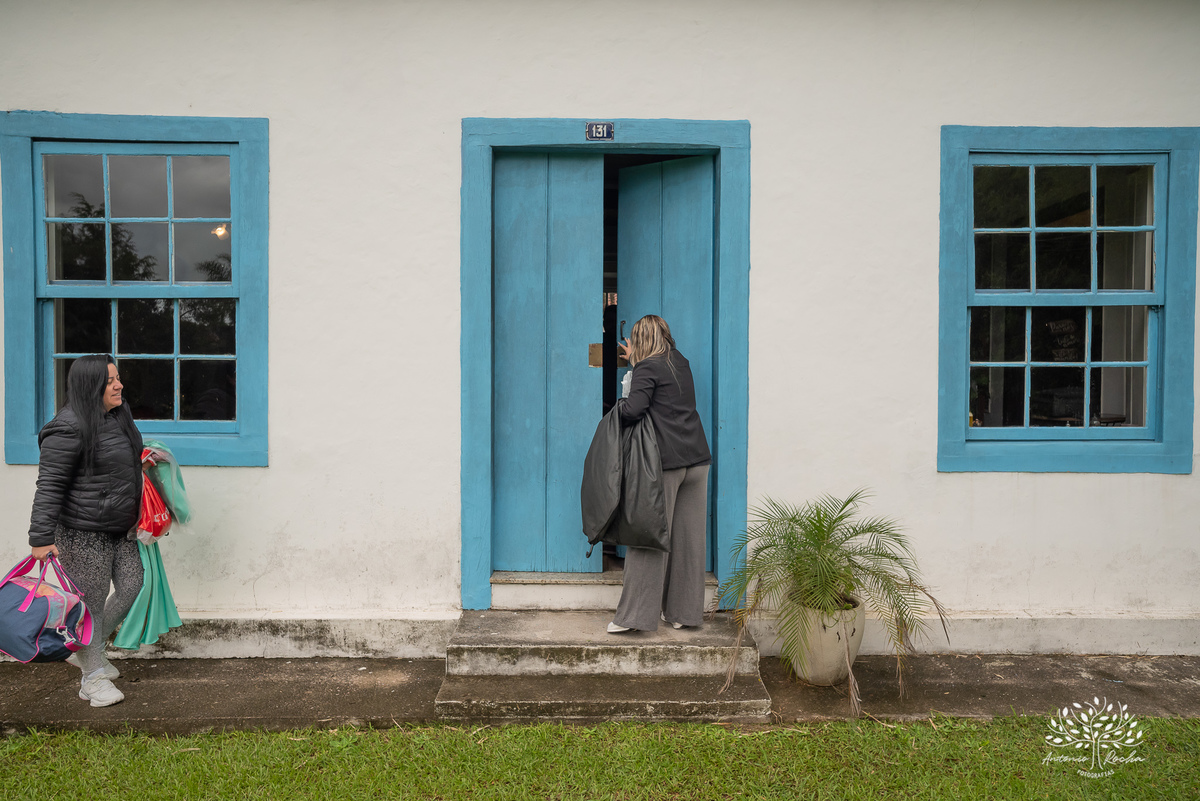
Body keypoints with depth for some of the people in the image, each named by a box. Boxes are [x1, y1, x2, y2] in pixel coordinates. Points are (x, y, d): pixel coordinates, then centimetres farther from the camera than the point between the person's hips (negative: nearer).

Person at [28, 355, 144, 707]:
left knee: (132, 587, 11)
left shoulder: (118, 415, 7)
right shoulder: (69, 428, -20)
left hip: (120, 528, 9)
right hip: (84, 532, -9)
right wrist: (41, 537, -21)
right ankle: (93, 678, 17)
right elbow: (49, 486, -20)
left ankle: (88, 649, 31)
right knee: (91, 601, 1)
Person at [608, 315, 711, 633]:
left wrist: (619, 408, 4)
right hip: (697, 458, 6)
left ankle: (634, 615, 3)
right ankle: (683, 612, 17)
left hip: (665, 463, -6)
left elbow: (633, 410, -18)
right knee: (689, 537, 9)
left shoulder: (647, 369, -5)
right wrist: (635, 360, 41)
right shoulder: (682, 363, 15)